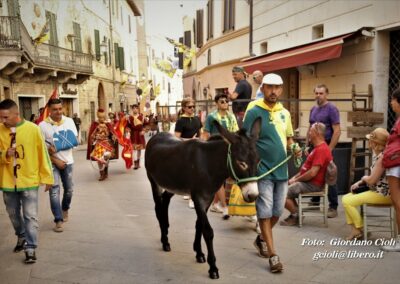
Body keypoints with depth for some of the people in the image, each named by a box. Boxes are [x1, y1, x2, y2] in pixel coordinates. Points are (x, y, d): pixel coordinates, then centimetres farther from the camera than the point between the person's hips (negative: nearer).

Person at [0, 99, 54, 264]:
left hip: (29, 180, -3)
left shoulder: (32, 129, -11)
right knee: (13, 214, 17)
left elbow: (43, 154, -5)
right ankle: (21, 237, 40)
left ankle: (30, 248, 7)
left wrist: (47, 177, -2)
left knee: (30, 216, -2)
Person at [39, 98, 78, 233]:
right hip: (51, 162, -3)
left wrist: (57, 147, -16)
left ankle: (65, 208, 41)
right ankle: (58, 220, -1)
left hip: (67, 161, 3)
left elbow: (75, 140, -3)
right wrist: (56, 160, -13)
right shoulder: (43, 125, -9)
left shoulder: (69, 121, -1)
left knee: (69, 189, 14)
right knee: (54, 191, -6)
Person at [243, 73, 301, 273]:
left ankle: (261, 239, 38)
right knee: (265, 212, -1)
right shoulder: (254, 112, -10)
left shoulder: (284, 113, 8)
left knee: (277, 211, 15)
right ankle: (273, 255, 7)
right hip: (263, 171, -6)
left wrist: (294, 147, -3)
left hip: (281, 170, 6)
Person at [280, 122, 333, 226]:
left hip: (313, 185, -11)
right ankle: (296, 213, 13)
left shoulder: (321, 149, -21)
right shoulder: (318, 147, 16)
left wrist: (296, 179, -14)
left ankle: (296, 216, 3)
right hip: (308, 182, 11)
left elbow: (312, 173, -26)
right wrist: (295, 177, 10)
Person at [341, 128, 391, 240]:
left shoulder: (382, 156, -22)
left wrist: (364, 178, -2)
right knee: (346, 198, 10)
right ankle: (354, 229, 3)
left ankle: (359, 230, 4)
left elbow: (372, 180, -24)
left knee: (347, 201, -15)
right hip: (376, 190, 11)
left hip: (382, 194, -11)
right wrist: (359, 182, 4)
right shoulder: (377, 154, 11)